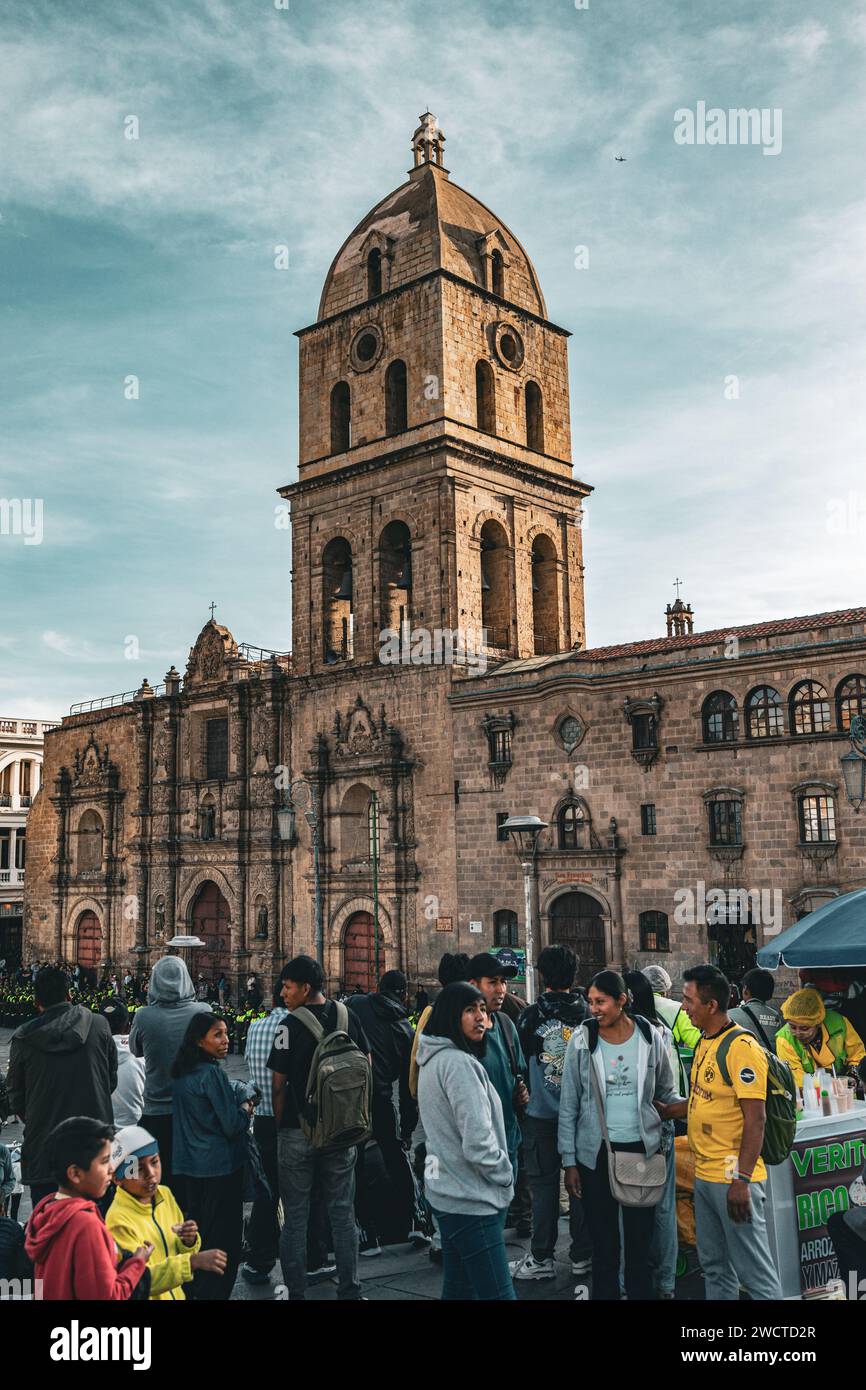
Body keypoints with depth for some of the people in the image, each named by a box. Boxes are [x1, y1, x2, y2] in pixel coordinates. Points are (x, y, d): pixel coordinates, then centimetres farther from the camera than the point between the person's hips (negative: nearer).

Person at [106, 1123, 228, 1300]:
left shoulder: (165, 1194, -3)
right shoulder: (119, 1219, -21)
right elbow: (142, 1280, -26)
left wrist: (188, 1242, -12)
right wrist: (194, 1261, -33)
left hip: (175, 1294, 5)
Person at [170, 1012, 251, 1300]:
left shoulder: (181, 1073, 6)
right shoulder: (212, 1074, -20)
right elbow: (232, 1125, -20)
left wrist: (238, 1098, 7)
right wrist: (246, 1107, -1)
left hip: (189, 1165, 8)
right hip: (220, 1166, -8)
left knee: (196, 1227, 19)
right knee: (223, 1233, 3)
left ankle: (192, 1287, 29)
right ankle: (214, 1292, 8)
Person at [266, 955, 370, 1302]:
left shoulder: (291, 1025, -15)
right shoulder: (347, 1016, -1)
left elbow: (278, 1085, -12)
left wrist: (278, 1124, 3)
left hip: (298, 1130, -4)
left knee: (295, 1217, 7)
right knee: (342, 1214, 12)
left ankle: (296, 1293, 13)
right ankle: (349, 1291, 18)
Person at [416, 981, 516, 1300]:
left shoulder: (435, 1059, 11)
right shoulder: (459, 1063, -20)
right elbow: (478, 1142, -24)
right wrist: (505, 1176, -7)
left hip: (450, 1193, 10)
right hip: (472, 1198, -10)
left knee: (457, 1291, 16)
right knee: (498, 1295, -6)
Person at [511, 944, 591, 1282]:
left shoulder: (531, 1016, -11)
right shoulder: (587, 1014, -5)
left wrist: (523, 1094, 14)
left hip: (541, 1114, -2)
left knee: (544, 1185, 5)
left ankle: (541, 1259, 9)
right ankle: (582, 1255, 19)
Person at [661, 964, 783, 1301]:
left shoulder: (742, 1047, -17)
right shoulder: (704, 1044, 11)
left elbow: (755, 1119, -20)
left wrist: (741, 1181, -22)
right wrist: (666, 1111, 20)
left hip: (733, 1180, -9)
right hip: (704, 1176, 9)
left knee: (755, 1272, -1)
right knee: (714, 1267, 18)